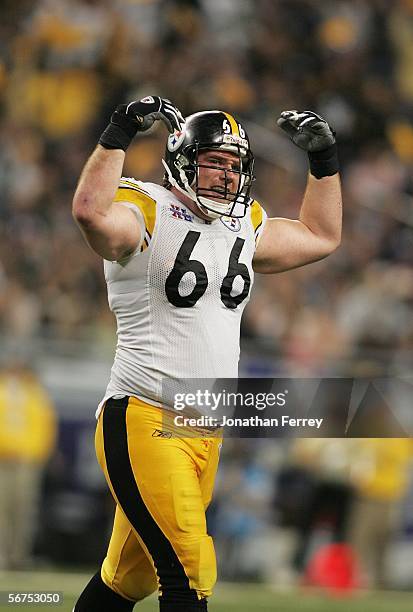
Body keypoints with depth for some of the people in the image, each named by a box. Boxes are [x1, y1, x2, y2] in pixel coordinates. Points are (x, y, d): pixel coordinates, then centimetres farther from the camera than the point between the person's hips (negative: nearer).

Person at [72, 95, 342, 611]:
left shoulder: (244, 229, 15)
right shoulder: (147, 215, -8)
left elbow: (319, 237, 30)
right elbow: (92, 211, -30)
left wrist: (324, 160, 23)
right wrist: (119, 134, -27)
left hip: (205, 433, 7)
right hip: (144, 420, -7)